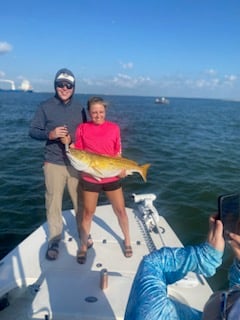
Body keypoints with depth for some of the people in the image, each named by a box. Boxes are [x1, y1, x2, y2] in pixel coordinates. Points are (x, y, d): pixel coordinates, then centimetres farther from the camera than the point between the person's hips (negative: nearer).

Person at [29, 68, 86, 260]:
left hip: (77, 163, 2)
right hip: (54, 163, -2)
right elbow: (33, 131, 0)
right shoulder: (45, 107, -1)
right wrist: (49, 134, -19)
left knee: (81, 200, 9)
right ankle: (54, 241, 18)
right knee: (53, 202, 1)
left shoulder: (79, 108, 7)